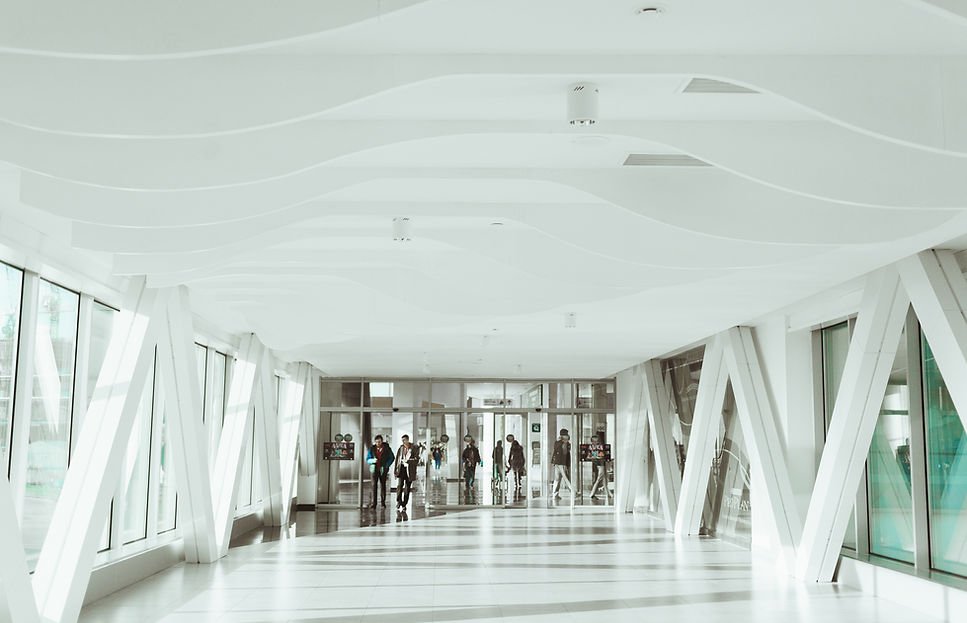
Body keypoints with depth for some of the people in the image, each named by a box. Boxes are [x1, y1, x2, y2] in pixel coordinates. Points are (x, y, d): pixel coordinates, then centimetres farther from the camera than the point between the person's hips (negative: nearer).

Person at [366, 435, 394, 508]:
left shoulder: (386, 448, -1)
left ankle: (383, 503, 8)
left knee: (383, 485, 1)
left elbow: (391, 458, 8)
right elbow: (368, 459, 6)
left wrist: (386, 465, -3)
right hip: (374, 469, 1)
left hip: (383, 470, -1)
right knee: (374, 485, -5)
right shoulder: (372, 448, 1)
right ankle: (374, 503, -5)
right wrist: (372, 460, -15)